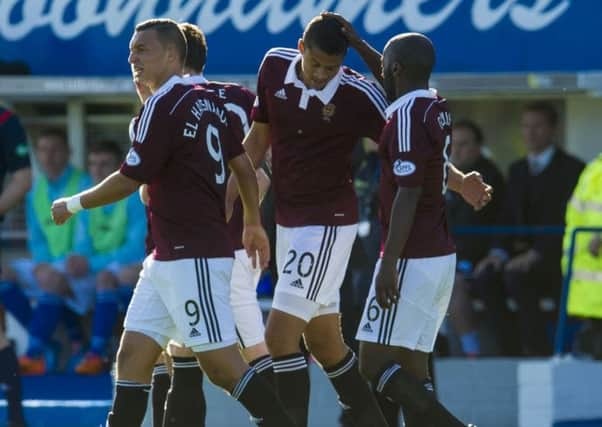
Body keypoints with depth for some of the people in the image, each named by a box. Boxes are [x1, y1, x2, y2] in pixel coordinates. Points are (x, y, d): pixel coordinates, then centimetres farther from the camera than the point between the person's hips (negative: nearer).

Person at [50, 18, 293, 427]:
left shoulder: (163, 105, -14)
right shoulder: (208, 102, 13)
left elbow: (130, 180, -13)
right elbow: (244, 166, 17)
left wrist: (73, 205, 1)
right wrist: (253, 225, 29)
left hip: (194, 258, -10)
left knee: (221, 363, -9)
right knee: (133, 354, 7)